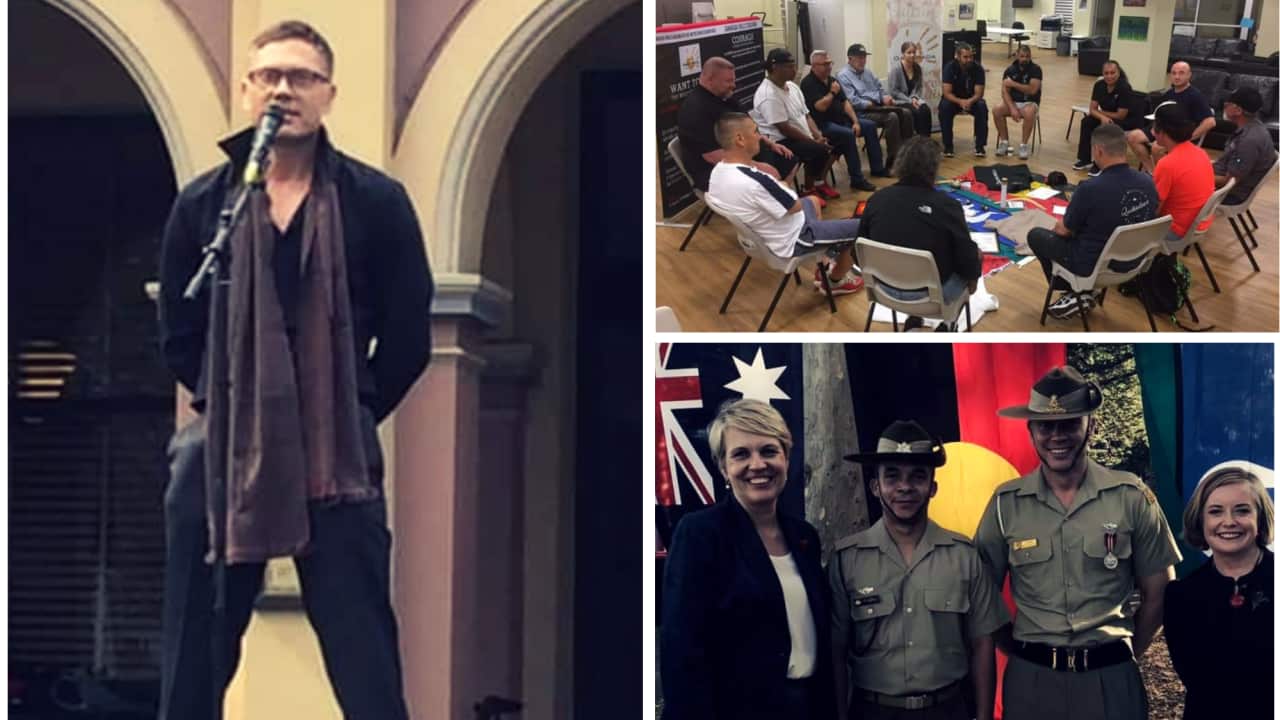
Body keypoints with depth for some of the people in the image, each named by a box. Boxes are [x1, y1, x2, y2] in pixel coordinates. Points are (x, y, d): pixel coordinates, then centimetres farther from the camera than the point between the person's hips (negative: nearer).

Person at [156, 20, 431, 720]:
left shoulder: (376, 202, 1)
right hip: (220, 454, 2)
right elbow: (179, 335, 14)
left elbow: (407, 336, 6)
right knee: (193, 660, 7)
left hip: (338, 459, -2)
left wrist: (350, 417, 5)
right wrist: (225, 406, 6)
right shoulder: (202, 205, 6)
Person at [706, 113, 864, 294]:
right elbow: (796, 206, -22)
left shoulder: (717, 173, -11)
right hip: (791, 242, -9)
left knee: (813, 201, 34)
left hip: (759, 235, 9)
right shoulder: (755, 181, -39)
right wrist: (782, 187, -4)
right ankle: (836, 281, 28)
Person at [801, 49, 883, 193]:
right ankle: (856, 180, -28)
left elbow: (845, 102, 11)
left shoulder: (832, 80, 13)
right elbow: (820, 106, -25)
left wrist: (855, 121, -1)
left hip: (840, 119, 9)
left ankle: (877, 168, 13)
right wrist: (832, 93, -11)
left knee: (870, 126, 4)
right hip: (823, 124, -9)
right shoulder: (808, 84, -14)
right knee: (848, 134, -32)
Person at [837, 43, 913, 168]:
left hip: (877, 107, 9)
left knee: (905, 112, -11)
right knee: (891, 117, -29)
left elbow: (880, 88, 26)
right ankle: (893, 160, -28)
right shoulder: (843, 76, -7)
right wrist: (870, 104, -20)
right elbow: (851, 101, -18)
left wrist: (885, 97, 3)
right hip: (861, 112, -9)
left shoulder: (867, 72, 21)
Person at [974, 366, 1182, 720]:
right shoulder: (1006, 503, 1)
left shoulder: (1132, 497, -2)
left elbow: (1158, 592, 5)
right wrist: (1019, 652, 4)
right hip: (1030, 679, 1)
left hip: (1109, 679, -1)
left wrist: (1125, 655, 5)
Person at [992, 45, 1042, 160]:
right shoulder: (1010, 70, -2)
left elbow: (1032, 90, -21)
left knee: (1029, 113, -38)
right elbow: (1005, 91, -9)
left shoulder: (1035, 69, -10)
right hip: (1013, 102, 3)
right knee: (996, 110, -27)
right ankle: (1004, 142, -13)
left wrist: (1013, 84, -19)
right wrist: (1012, 108, -25)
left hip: (1029, 103, -3)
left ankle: (1024, 145, -22)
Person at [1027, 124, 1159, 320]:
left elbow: (1064, 230, -13)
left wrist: (1058, 225, 12)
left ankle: (1074, 294, 18)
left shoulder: (1090, 188, -30)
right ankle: (1083, 292, 26)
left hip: (1094, 265, -6)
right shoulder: (1147, 182, -12)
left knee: (1035, 236, 16)